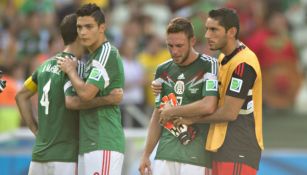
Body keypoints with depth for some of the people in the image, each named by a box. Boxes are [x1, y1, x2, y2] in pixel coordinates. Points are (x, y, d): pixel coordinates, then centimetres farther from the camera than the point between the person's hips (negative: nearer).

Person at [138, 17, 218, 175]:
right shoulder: (163, 70, 15)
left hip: (196, 156, -6)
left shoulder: (208, 66, -5)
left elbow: (209, 106, -19)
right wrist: (146, 154, 16)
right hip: (165, 156, 6)